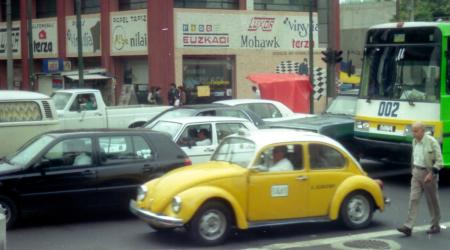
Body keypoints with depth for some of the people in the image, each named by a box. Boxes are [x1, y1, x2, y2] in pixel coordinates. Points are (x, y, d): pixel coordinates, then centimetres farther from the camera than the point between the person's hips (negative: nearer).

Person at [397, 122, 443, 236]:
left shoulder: (432, 142, -14)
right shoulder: (415, 141, 5)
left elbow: (439, 161, -14)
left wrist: (432, 174, -20)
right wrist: (414, 171, 13)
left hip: (428, 173, -5)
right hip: (417, 172, 5)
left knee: (432, 201, 8)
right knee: (413, 199, -3)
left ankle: (435, 226, 23)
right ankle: (408, 227, -8)